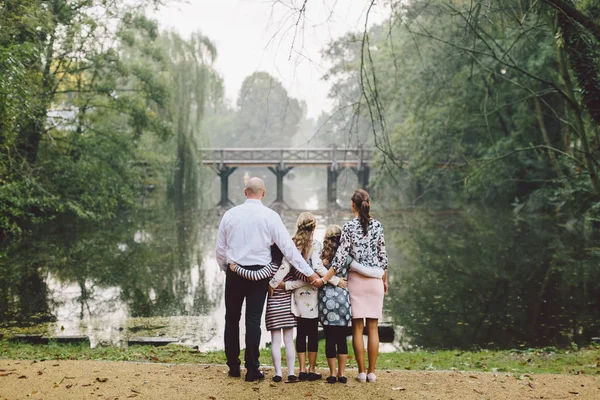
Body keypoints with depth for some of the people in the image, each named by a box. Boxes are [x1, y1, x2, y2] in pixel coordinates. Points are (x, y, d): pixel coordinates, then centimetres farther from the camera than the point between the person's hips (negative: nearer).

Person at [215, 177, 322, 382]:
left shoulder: (230, 214, 1)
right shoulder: (270, 216, -6)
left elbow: (220, 249, 5)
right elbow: (288, 248, -9)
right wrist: (311, 274, -6)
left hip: (234, 272, 2)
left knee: (232, 319, 14)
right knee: (253, 321, 4)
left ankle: (233, 367, 20)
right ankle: (252, 370, 6)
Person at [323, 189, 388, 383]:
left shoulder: (349, 227, -7)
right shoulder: (377, 225, 2)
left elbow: (341, 256, -12)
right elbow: (382, 255, 6)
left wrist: (324, 278, -9)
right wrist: (385, 280, 18)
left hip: (356, 279, -2)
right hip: (375, 280, 2)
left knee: (357, 327, 4)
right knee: (373, 327, 6)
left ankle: (361, 372, 6)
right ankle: (372, 372, 8)